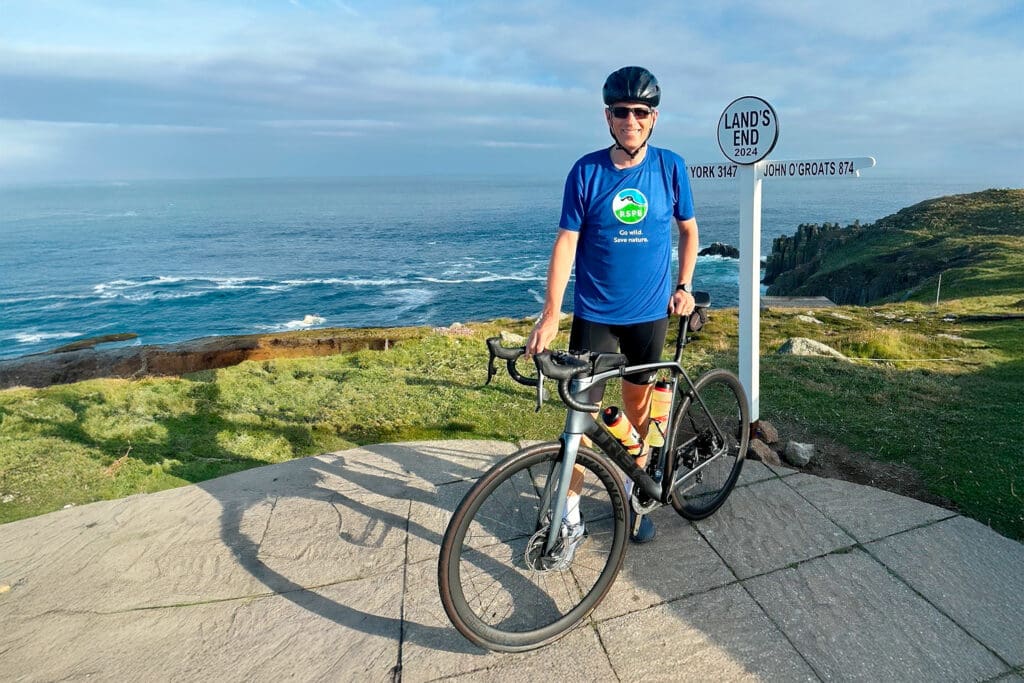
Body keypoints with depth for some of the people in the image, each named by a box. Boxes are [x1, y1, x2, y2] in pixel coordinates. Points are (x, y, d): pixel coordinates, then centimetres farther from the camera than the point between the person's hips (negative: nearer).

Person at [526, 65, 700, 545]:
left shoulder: (670, 167, -2)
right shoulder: (586, 171, -7)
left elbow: (688, 230, 12)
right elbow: (566, 242, -9)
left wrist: (684, 285, 4)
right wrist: (550, 314, -16)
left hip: (650, 312, 2)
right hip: (594, 313, -1)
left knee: (638, 406, 13)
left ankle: (632, 497, 33)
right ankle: (570, 510, 16)